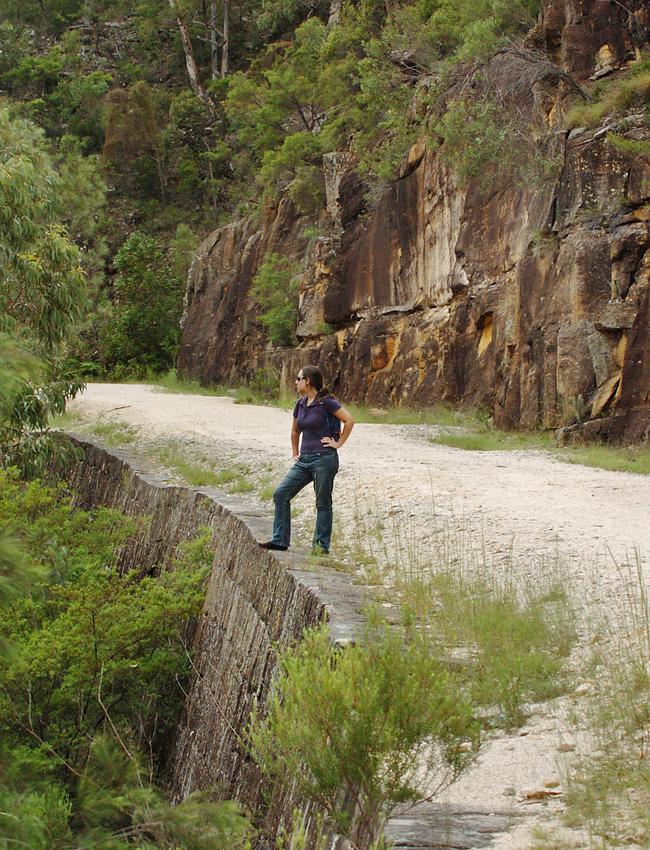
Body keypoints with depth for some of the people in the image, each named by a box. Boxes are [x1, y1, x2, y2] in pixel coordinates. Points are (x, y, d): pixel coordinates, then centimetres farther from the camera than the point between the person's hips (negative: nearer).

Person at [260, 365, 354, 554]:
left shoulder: (326, 402, -10)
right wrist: (295, 452, 22)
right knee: (280, 494, -1)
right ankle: (280, 540, 2)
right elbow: (295, 430, 26)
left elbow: (349, 420, -14)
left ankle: (321, 544, 12)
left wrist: (339, 443, -10)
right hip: (304, 459, 7)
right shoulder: (301, 403, 12)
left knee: (323, 503, 2)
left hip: (324, 459, -7)